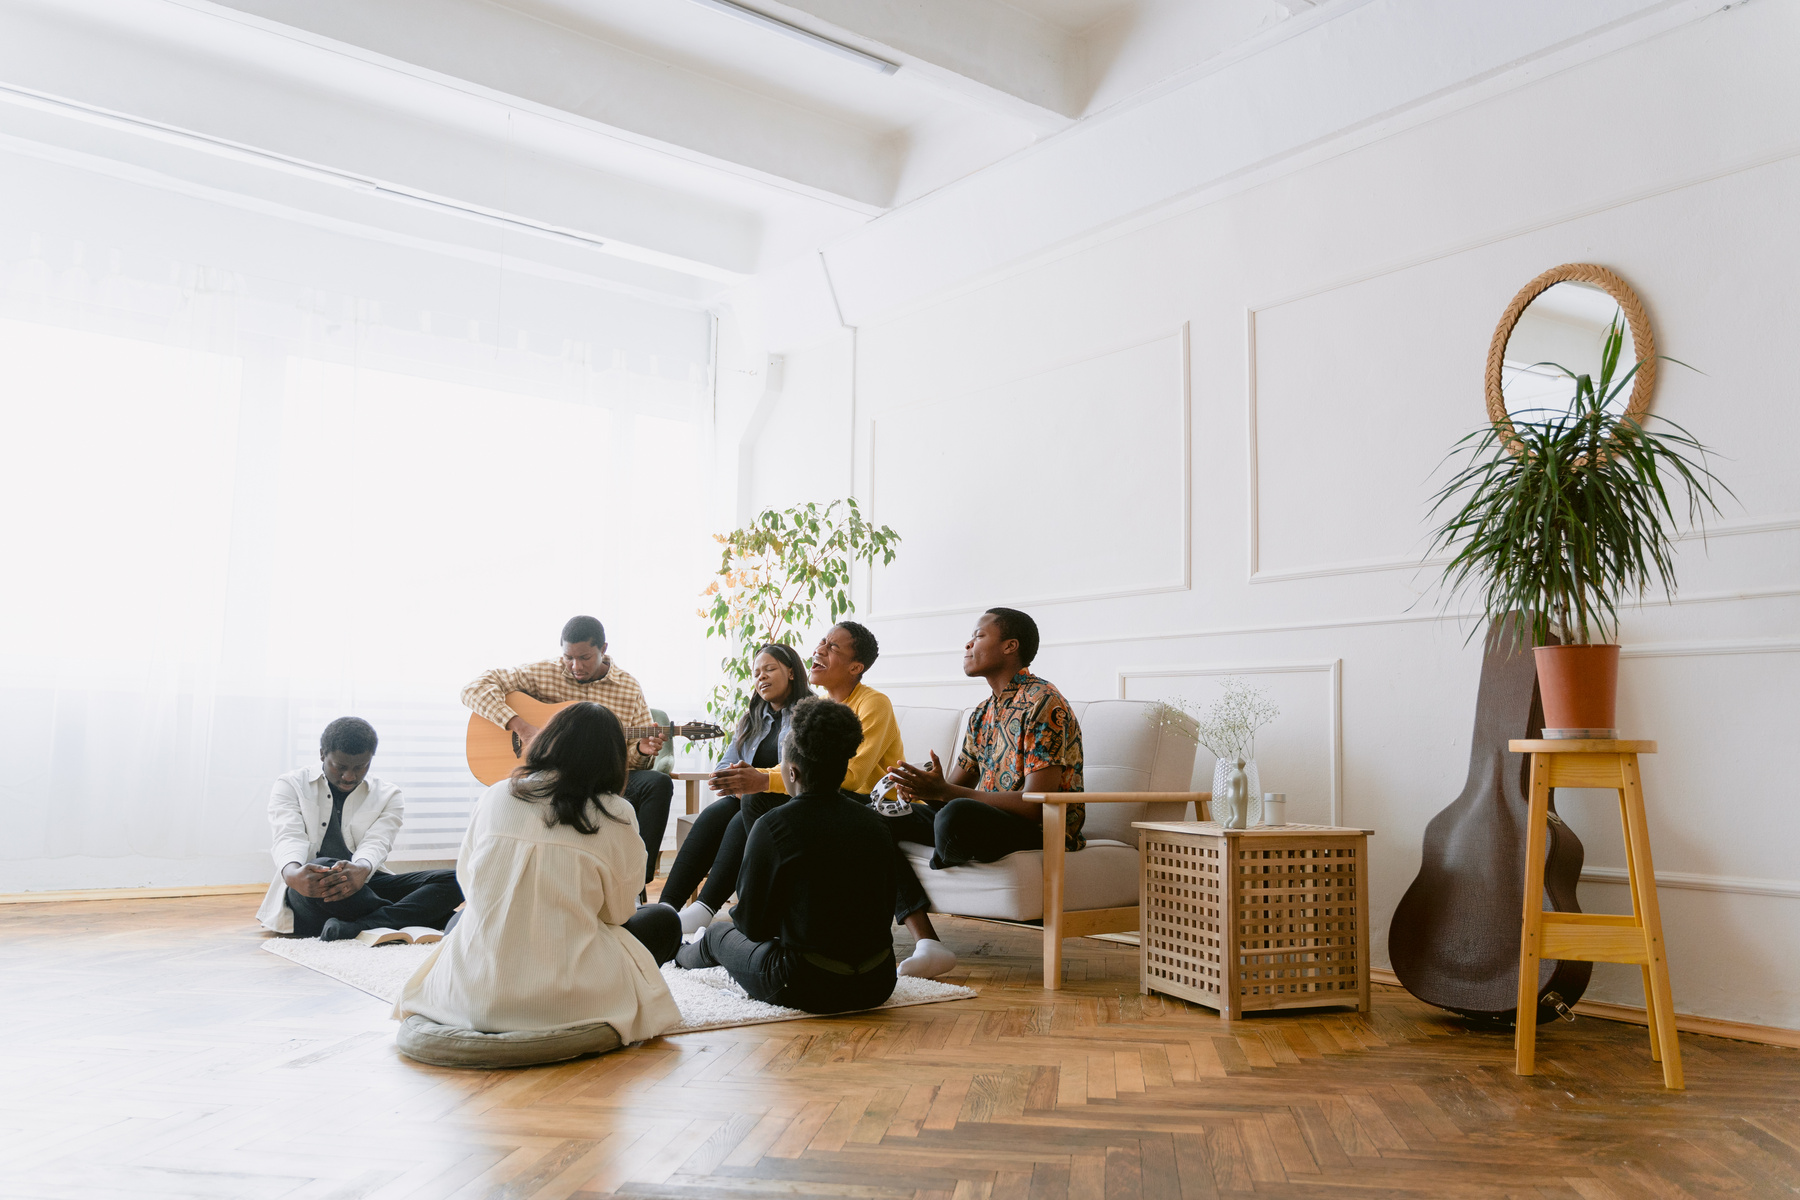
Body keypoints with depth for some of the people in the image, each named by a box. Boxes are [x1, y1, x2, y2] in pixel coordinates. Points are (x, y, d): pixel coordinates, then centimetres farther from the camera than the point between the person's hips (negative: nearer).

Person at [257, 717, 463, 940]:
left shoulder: (387, 796, 14)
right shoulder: (291, 785, 10)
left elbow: (376, 843, -5)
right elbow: (288, 837, -8)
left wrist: (361, 870, -32)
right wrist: (293, 874, -34)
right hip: (308, 894, -2)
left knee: (453, 882, -21)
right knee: (323, 867, -39)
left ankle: (356, 927, -40)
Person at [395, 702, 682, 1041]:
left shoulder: (493, 797, 1)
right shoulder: (616, 816, -8)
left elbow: (466, 880, 13)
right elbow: (618, 913, 3)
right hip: (565, 1000, -2)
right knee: (664, 920, 20)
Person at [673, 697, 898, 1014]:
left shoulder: (774, 825, -16)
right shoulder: (871, 821, -1)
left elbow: (752, 924, -8)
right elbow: (887, 905, 9)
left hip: (810, 988, -5)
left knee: (720, 933, 26)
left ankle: (684, 956, 60)